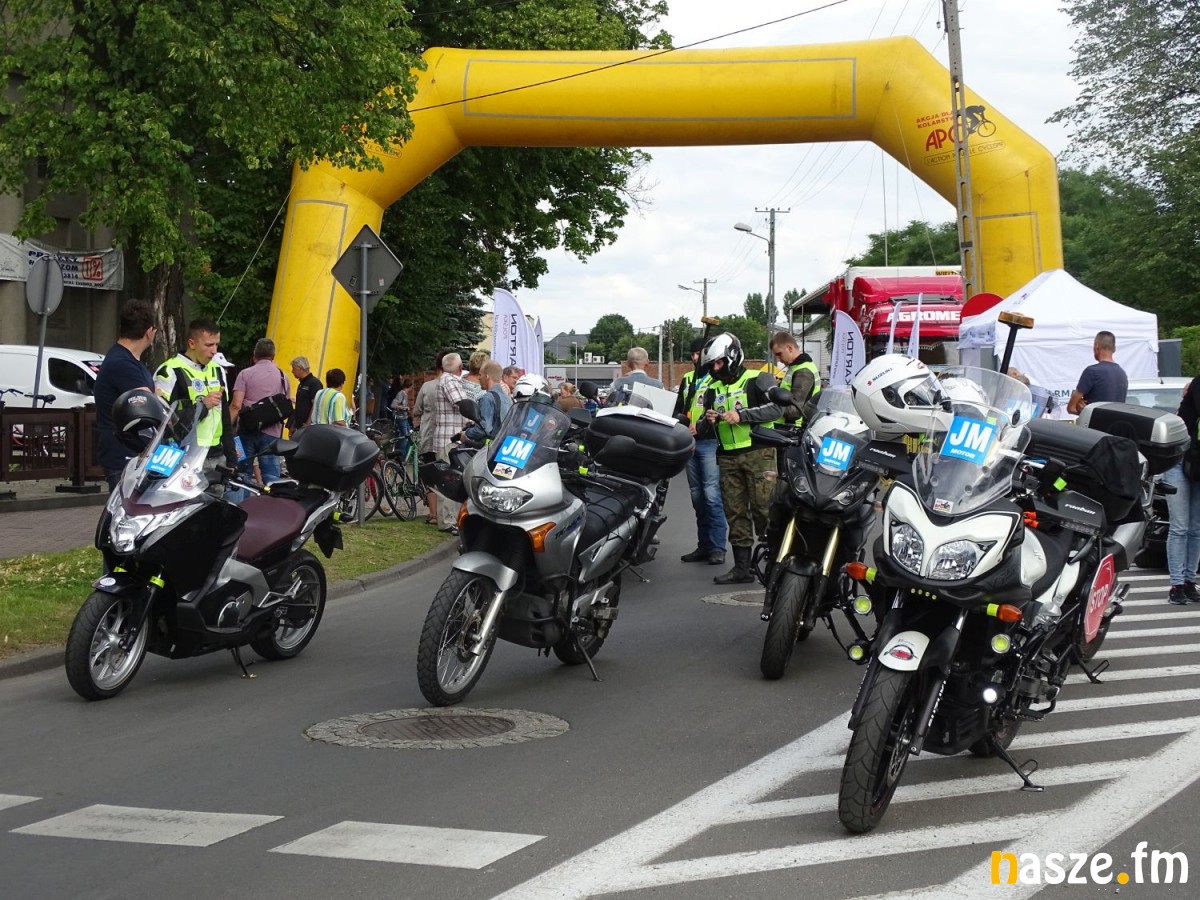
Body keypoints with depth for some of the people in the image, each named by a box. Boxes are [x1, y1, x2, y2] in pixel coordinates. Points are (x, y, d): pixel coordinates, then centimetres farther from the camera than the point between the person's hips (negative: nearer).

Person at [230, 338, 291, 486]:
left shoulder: (245, 374, 0)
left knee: (243, 475, 8)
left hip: (247, 430, -1)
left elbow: (236, 405, -9)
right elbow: (289, 406, 10)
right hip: (271, 433, 1)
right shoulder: (282, 376, 8)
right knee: (271, 477, -1)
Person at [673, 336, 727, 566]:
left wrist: (700, 426, -18)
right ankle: (704, 545, 15)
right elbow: (678, 410, 20)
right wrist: (683, 422, -1)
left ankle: (717, 547, -11)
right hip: (690, 443, 7)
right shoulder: (687, 379, 19)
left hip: (709, 442, -7)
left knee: (712, 495, -13)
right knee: (697, 496, 9)